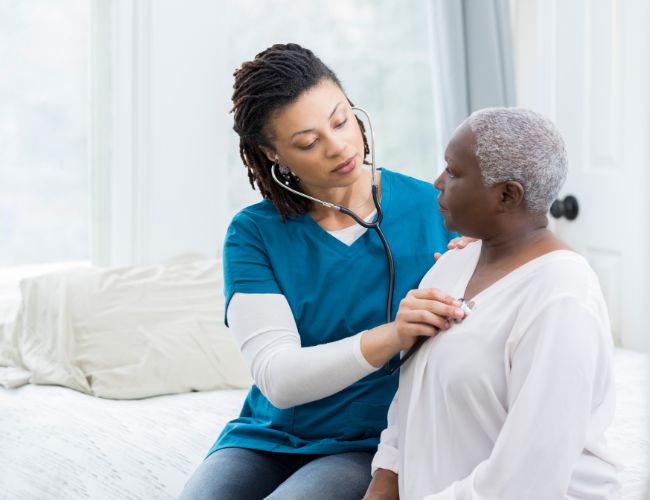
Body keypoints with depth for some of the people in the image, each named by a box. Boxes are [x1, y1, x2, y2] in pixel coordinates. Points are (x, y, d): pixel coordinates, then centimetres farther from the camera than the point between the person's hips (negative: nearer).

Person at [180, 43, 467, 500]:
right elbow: (278, 378, -17)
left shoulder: (433, 210, -5)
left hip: (371, 449, -2)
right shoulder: (254, 233, -4)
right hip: (266, 440, 2)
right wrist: (390, 336, -33)